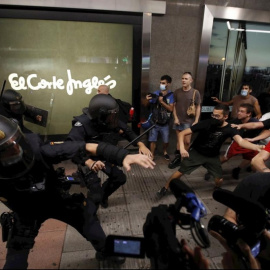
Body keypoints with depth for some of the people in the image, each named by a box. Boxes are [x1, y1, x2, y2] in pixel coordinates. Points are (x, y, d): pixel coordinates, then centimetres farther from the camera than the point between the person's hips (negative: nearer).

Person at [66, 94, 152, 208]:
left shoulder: (113, 121, -18)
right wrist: (89, 162, -64)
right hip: (87, 159, -6)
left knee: (120, 178, 10)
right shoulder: (83, 123, -35)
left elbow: (127, 132, -6)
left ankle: (103, 195, 39)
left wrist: (141, 144, -23)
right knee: (96, 196, -10)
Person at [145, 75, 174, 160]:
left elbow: (171, 109, -12)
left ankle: (165, 152, 43)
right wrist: (147, 100, -27)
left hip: (165, 123, 0)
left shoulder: (171, 95, -4)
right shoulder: (155, 94, -3)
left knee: (166, 140, 15)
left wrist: (162, 102, -24)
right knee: (153, 140, 4)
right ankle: (152, 155, 22)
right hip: (154, 122, 0)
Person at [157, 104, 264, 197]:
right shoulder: (206, 123, -25)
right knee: (180, 172, -4)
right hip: (196, 152, -2)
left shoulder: (230, 129, -18)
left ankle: (217, 189, 41)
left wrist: (256, 147, -57)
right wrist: (182, 148, -39)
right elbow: (182, 133, -23)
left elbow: (241, 141, -37)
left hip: (213, 156, 3)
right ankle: (165, 188, 19)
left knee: (219, 179, 4)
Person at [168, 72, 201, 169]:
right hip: (178, 120, 2)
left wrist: (196, 120, -8)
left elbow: (198, 107, -2)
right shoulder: (177, 92, 2)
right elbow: (174, 106, 6)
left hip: (189, 121, -2)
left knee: (187, 141, 0)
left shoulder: (195, 93, -6)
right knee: (179, 140, 10)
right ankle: (178, 158, 21)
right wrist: (175, 118, -3)